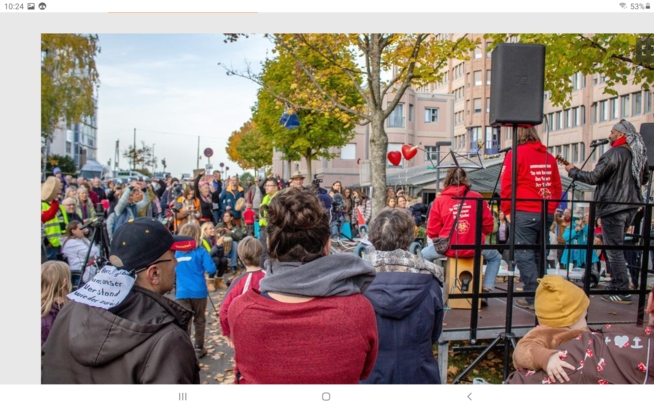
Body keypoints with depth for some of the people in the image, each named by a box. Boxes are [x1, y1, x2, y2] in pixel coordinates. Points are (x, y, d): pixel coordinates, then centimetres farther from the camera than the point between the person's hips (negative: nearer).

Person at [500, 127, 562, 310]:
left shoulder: (516, 153, -4)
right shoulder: (549, 156, 13)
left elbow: (507, 183, -8)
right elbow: (557, 186, 15)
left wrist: (506, 210, 0)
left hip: (524, 213, -6)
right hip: (547, 213, 6)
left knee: (524, 255, -2)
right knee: (539, 255, 14)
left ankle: (532, 297, -5)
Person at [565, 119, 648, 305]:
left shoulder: (614, 154, -16)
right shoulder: (639, 154, 10)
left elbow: (593, 178, -16)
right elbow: (644, 178, 22)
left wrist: (572, 171, -2)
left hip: (613, 206, -9)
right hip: (631, 206, 9)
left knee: (614, 250, -3)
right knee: (616, 247, 19)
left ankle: (621, 292, 0)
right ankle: (616, 285, 26)